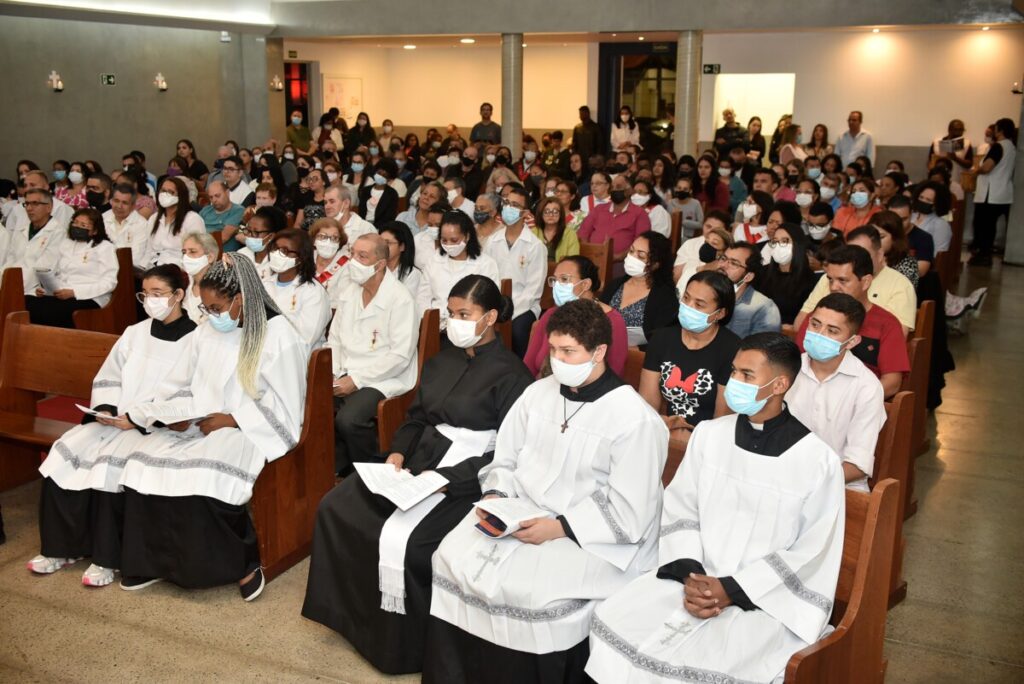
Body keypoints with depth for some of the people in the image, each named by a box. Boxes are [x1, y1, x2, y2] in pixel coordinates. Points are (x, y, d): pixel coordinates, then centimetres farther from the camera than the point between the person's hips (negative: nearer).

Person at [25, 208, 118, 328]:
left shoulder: (105, 247, 5)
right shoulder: (65, 243, 25)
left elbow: (109, 282, -6)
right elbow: (54, 272, 23)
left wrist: (74, 292, -14)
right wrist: (44, 288, -1)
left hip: (88, 299, -6)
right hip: (60, 296, 6)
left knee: (46, 311, -32)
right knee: (26, 302, -24)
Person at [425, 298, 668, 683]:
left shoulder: (635, 420, -13)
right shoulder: (538, 393, 7)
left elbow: (628, 516, -15)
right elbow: (506, 460, 13)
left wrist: (558, 528, -20)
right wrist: (495, 496, -8)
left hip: (589, 539, -6)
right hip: (519, 513, 6)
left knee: (530, 591, -29)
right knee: (454, 560, -14)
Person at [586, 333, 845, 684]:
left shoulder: (817, 459, -8)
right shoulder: (708, 435, 5)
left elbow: (813, 553, -9)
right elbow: (679, 510, 6)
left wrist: (733, 590, -15)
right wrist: (690, 574, -12)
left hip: (770, 596, -4)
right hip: (698, 579, 4)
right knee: (613, 620, -15)